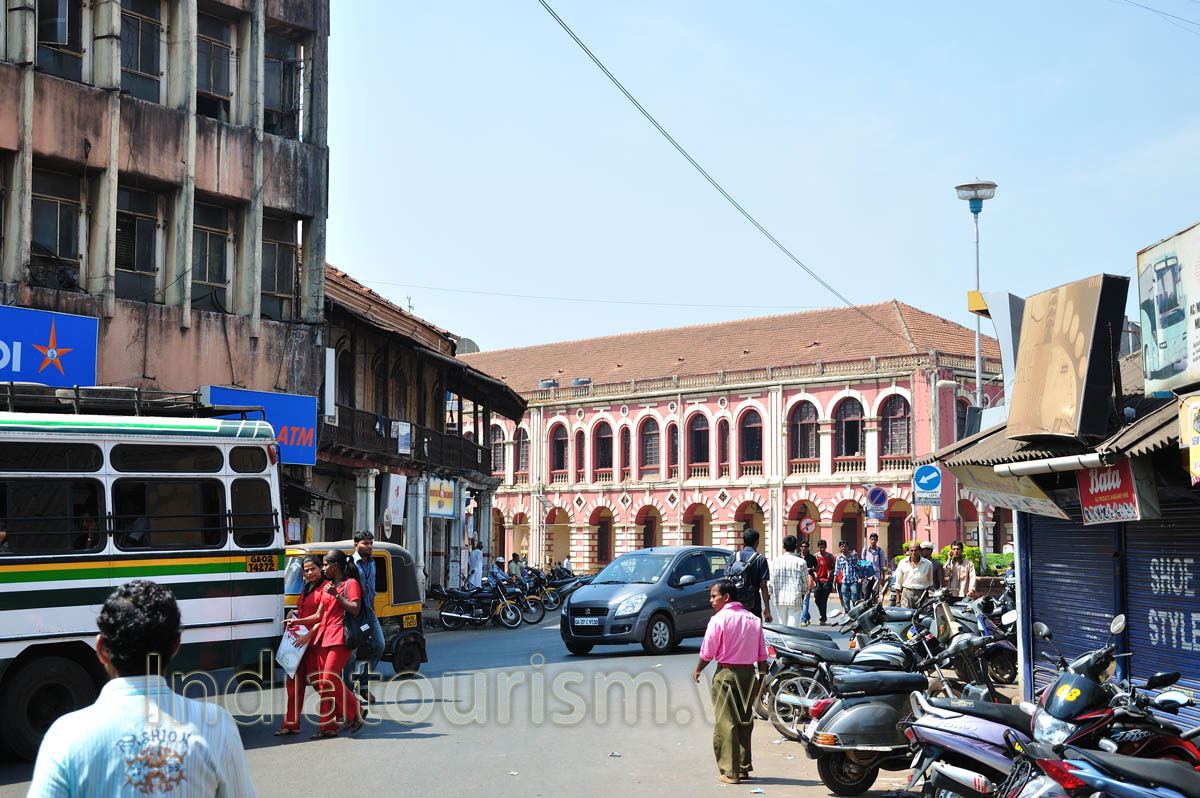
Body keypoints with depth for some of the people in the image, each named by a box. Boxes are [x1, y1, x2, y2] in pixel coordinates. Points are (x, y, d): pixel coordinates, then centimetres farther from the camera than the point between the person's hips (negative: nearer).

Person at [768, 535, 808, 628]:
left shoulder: (775, 561, 1)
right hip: (795, 599, -3)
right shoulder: (801, 562, -4)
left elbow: (771, 581, 2)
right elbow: (805, 582, 3)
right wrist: (804, 593, 21)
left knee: (783, 626, 15)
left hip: (779, 599, 3)